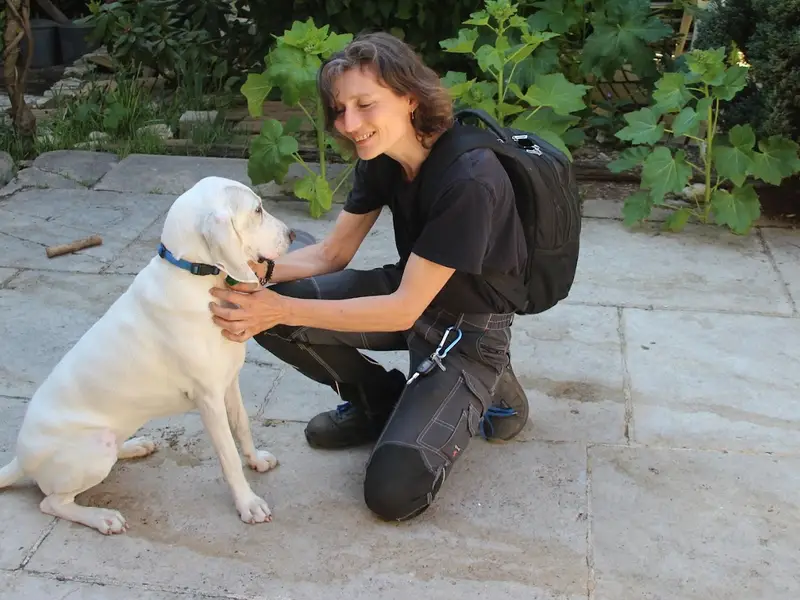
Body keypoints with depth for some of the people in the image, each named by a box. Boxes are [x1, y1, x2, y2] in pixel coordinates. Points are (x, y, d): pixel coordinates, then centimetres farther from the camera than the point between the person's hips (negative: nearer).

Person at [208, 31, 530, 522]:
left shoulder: (469, 181, -32)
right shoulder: (381, 158, -8)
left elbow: (405, 308, -30)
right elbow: (333, 253, 0)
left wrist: (283, 309, -35)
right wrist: (262, 269, -20)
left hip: (469, 331, -7)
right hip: (406, 291, 7)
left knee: (394, 492, -18)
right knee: (268, 307, -14)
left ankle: (481, 393, 9)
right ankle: (378, 401, 9)